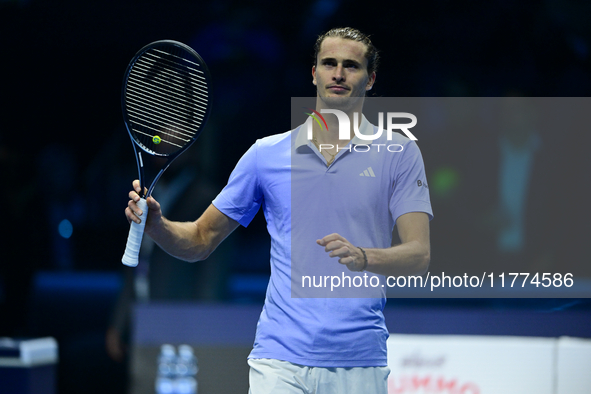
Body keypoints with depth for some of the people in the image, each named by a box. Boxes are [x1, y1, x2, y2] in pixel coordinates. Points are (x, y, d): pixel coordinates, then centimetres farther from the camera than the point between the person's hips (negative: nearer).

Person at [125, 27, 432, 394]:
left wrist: (364, 257, -26)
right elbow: (200, 240, 15)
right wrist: (156, 222, -6)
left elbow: (419, 254, -6)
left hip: (359, 363, 0)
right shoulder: (267, 154, 10)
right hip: (280, 360, 0)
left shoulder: (399, 153, 4)